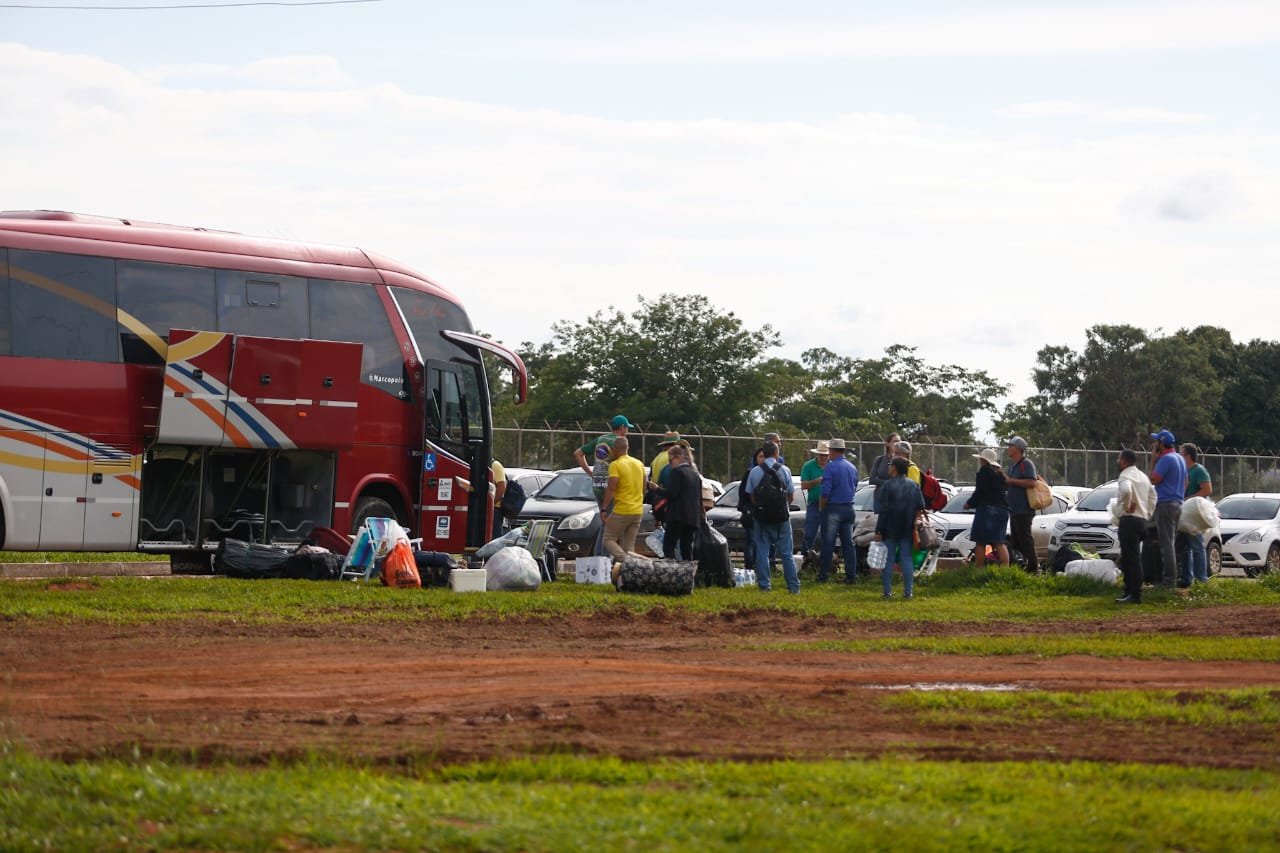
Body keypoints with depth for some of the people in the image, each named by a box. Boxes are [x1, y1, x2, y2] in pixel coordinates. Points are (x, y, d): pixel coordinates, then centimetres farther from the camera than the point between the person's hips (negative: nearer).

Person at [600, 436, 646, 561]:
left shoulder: (615, 465, -10)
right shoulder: (639, 464, 12)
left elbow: (611, 488, -18)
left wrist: (604, 509, -16)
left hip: (621, 510, -6)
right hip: (638, 511, 6)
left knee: (609, 539, 1)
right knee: (629, 545, 10)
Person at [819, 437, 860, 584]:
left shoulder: (830, 467, -13)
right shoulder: (852, 468, 9)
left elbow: (825, 492, -16)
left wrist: (821, 506, -2)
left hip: (833, 509, -6)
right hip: (848, 508, 6)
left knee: (828, 543, 0)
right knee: (848, 543, 7)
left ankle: (824, 574, 2)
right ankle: (851, 575, 5)